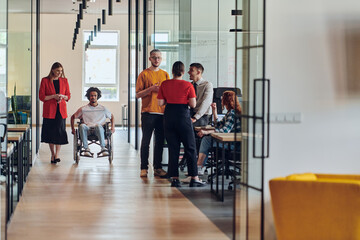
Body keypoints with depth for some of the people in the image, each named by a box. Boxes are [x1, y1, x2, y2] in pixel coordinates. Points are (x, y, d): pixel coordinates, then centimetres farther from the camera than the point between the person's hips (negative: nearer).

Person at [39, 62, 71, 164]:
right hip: (49, 110, -1)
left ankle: (57, 155, -8)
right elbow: (41, 97, -2)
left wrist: (62, 96, -8)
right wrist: (54, 96, -14)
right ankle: (53, 154, 14)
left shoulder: (64, 80, 9)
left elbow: (68, 96, 14)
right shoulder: (45, 80, 0)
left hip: (61, 110, 2)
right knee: (50, 133, 2)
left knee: (60, 132, -8)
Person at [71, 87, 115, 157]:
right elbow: (73, 117, 24)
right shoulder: (83, 109, 16)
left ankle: (103, 148, -46)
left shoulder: (103, 109, 18)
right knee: (82, 126, -36)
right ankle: (86, 149, -39)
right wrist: (72, 128, 11)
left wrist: (113, 127, 14)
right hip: (87, 129, 1)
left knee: (98, 126, -39)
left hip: (99, 129, -1)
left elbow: (111, 116, 30)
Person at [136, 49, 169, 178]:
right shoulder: (144, 74, 3)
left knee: (160, 142, 5)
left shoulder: (165, 74, 14)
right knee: (146, 141, -3)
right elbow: (138, 94, 0)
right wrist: (151, 89, -14)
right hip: (148, 112, -3)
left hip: (162, 112, 3)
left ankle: (158, 168, 11)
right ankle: (144, 168, 2)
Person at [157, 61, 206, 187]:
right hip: (183, 116, -3)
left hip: (169, 116, 3)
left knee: (173, 148, 9)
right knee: (190, 148, 5)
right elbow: (193, 104, -9)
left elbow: (160, 103, 1)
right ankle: (194, 178, 4)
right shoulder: (188, 85, -8)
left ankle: (174, 178, 6)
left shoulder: (164, 84, 0)